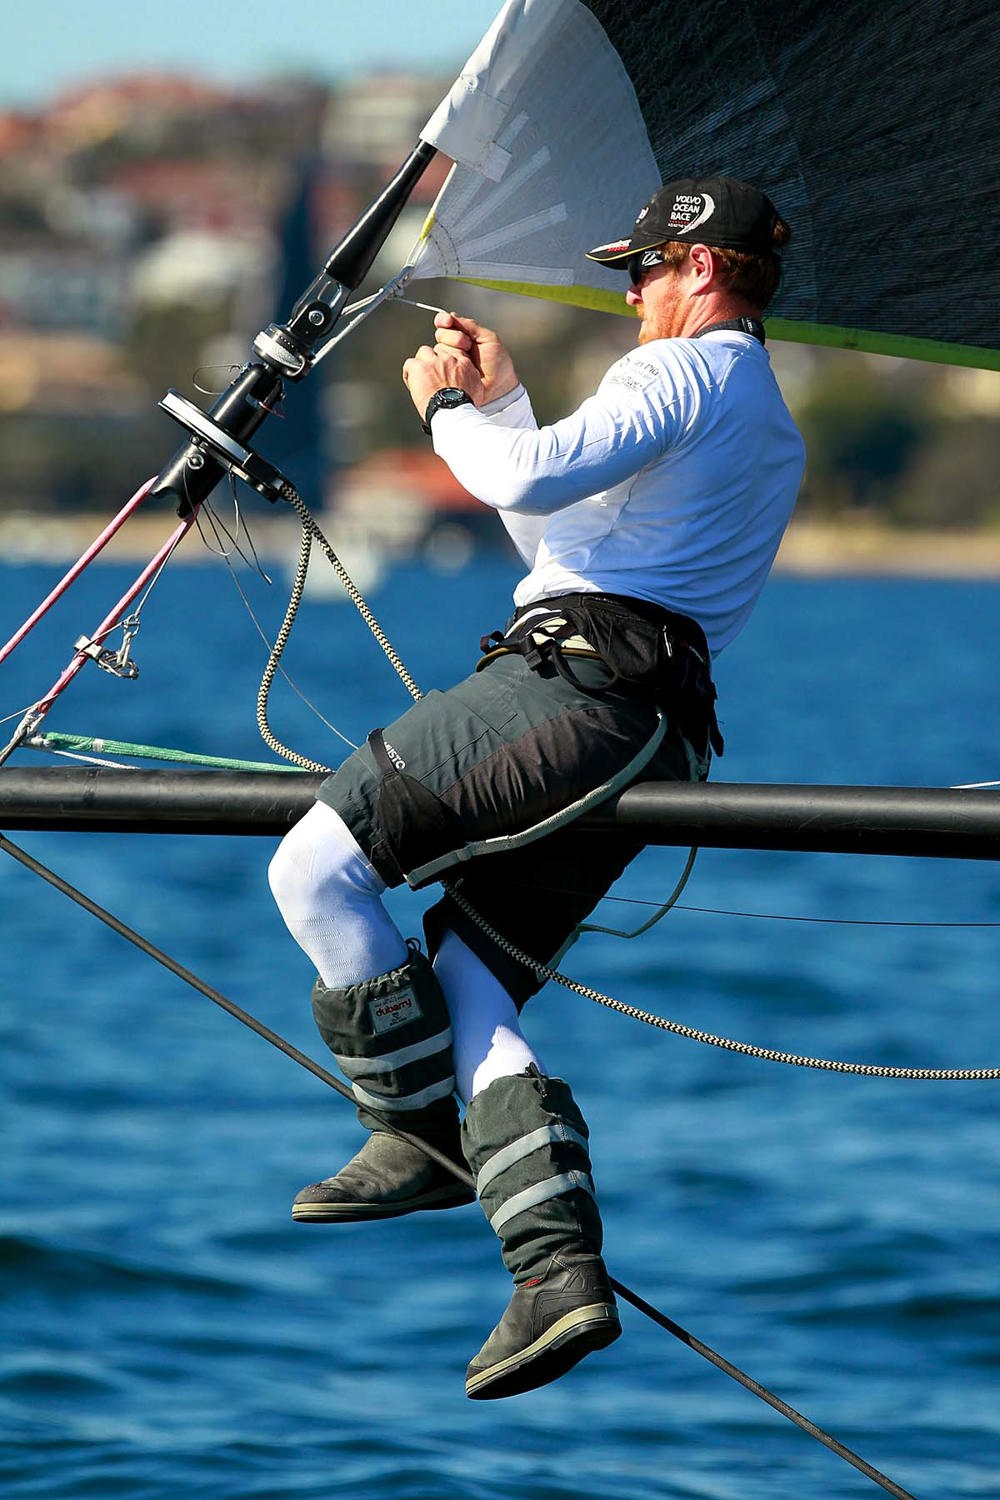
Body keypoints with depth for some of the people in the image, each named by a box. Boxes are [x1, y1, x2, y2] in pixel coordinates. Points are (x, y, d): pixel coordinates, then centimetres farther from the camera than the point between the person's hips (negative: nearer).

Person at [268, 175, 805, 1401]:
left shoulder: (681, 374, -2)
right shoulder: (769, 427, 30)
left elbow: (531, 481, -17)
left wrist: (446, 410, 2)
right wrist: (498, 397, 34)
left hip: (573, 681, -10)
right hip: (655, 736, 10)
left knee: (316, 867, -6)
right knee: (467, 990, 6)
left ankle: (419, 1138, 0)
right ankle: (560, 1271, -9)